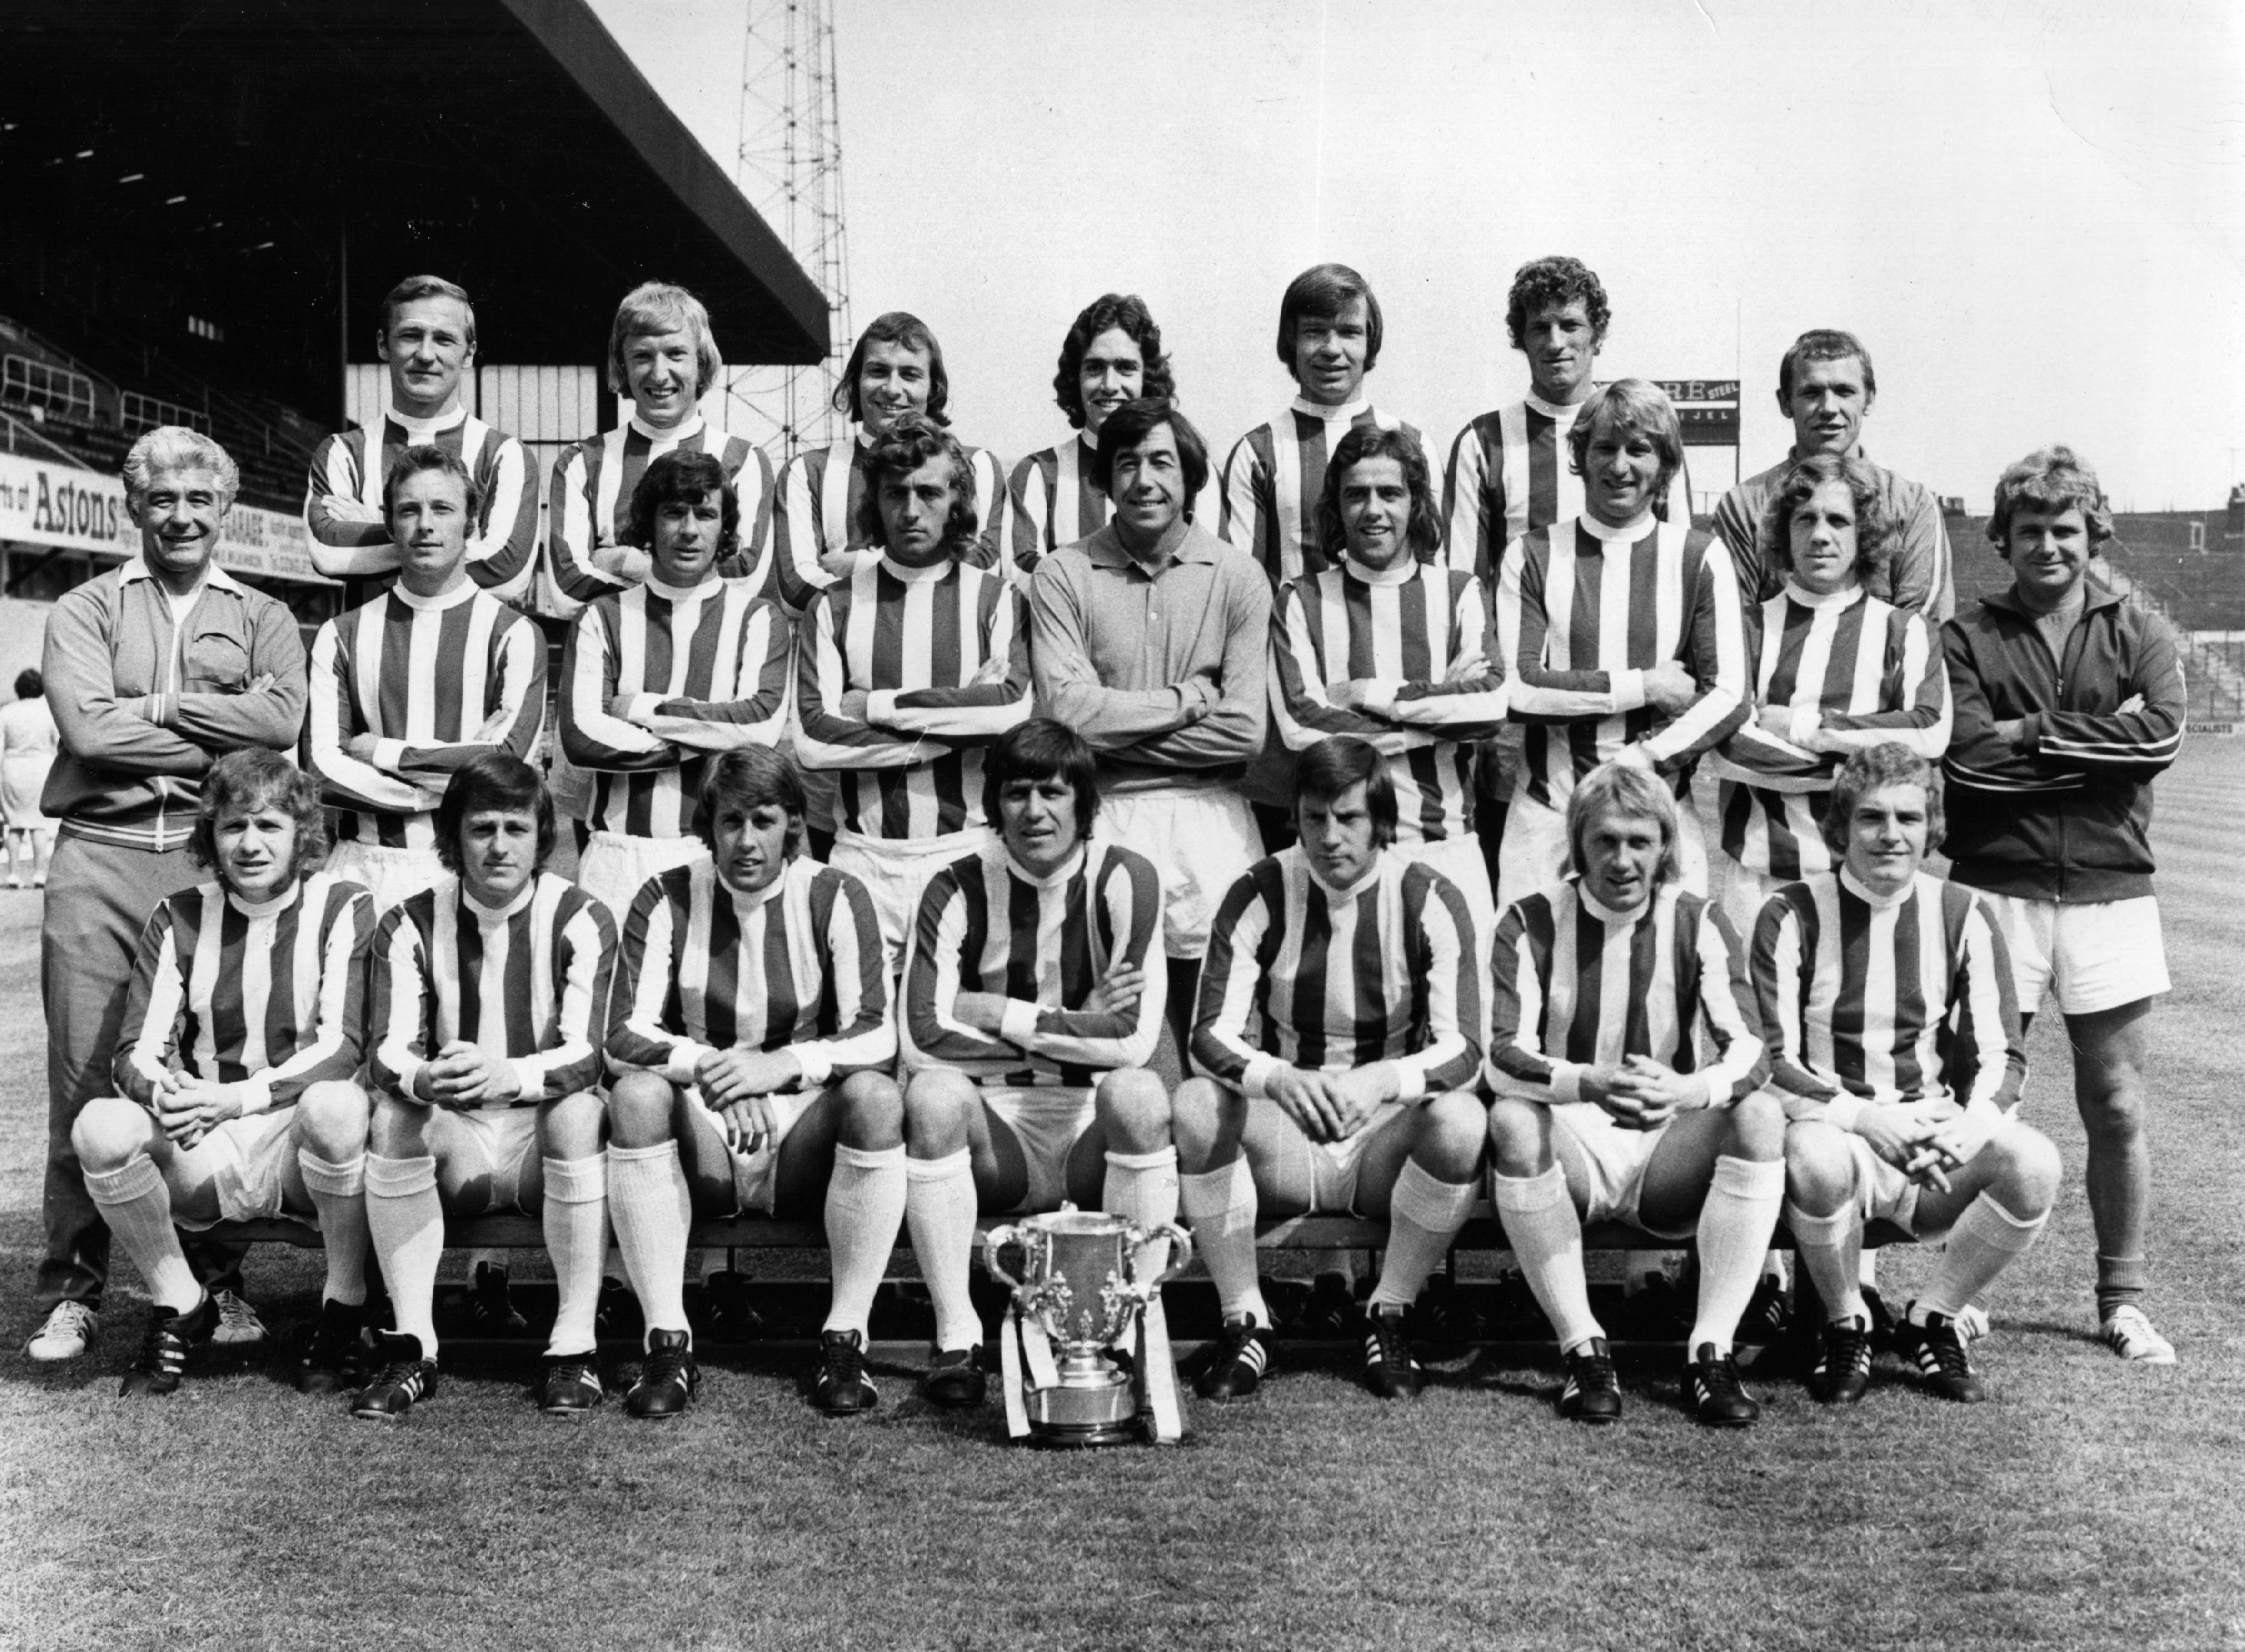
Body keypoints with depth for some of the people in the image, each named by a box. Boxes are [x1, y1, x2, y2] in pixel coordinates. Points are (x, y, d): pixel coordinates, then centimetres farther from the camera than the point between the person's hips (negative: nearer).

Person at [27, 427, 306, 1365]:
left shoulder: (261, 619, 15)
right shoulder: (86, 612, 12)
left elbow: (283, 719, -5)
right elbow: (86, 726, -6)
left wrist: (155, 705, -6)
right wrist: (225, 735, -5)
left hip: (214, 860, 1)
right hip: (99, 856, 0)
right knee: (83, 1078, 0)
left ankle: (217, 1280, 13)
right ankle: (72, 1287, 8)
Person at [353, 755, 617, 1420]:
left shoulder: (580, 919, -6)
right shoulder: (411, 923, 1)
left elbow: (585, 1053, -18)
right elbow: (387, 1048, -10)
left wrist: (508, 1076, -40)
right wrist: (425, 1079, -36)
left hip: (544, 1137, -2)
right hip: (456, 1142, 2)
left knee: (580, 1109, -33)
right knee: (393, 1115, -28)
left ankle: (575, 1346, -24)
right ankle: (412, 1347, -22)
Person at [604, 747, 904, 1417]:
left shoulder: (835, 898, -3)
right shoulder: (669, 899, -1)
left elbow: (876, 1038, -13)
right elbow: (625, 1036, -10)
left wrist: (780, 1066, -30)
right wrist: (708, 1068, -30)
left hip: (803, 1142, 0)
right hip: (699, 1142, 1)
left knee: (877, 1098, -30)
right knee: (636, 1094, -29)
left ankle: (845, 1339, -19)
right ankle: (668, 1344, -22)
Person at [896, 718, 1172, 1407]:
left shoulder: (1124, 879, -4)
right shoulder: (960, 889, -2)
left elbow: (1132, 1041, -16)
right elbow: (922, 1038, -15)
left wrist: (998, 1016, -12)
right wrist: (1073, 1026, -12)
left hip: (1094, 1135, -1)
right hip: (994, 1129, 1)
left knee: (1139, 1092, -31)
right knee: (932, 1093, -28)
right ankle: (956, 1339, -20)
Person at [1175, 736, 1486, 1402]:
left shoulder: (1430, 901, -7)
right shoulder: (1260, 894, -5)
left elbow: (1462, 1048, -16)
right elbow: (1212, 1035, -14)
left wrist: (1379, 1080, -37)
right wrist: (1276, 1079, -37)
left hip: (1386, 1136, 0)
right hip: (1283, 1143, 1)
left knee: (1461, 1118, -32)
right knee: (1195, 1106, -29)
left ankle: (1389, 1317, -10)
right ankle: (1245, 1322, -13)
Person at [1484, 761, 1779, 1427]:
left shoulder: (1698, 924, 2)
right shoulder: (1533, 922, -2)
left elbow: (1749, 1052, -11)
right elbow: (1503, 1056, -14)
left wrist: (1685, 1089, -35)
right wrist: (1588, 1083, -36)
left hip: (1669, 1155, 1)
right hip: (1572, 1146, -1)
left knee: (1762, 1114, -26)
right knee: (1511, 1119, -32)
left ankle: (1712, 1350, -24)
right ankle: (1582, 1349, -25)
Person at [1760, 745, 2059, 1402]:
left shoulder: (1963, 915, 7)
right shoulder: (1793, 915, -2)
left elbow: (2000, 1054, 4)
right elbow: (1770, 1063, -7)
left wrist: (1972, 1125, -18)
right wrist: (1861, 1116, -23)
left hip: (1939, 1135, 3)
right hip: (1832, 1124, -3)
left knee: (2035, 1163, -27)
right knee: (1818, 1160, -38)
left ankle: (1931, 1321, -1)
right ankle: (1846, 1326, -6)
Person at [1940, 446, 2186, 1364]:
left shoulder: (2139, 635, 10)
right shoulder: (1966, 639, 5)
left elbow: (2161, 737, -9)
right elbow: (1969, 758, -10)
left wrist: (2036, 735, -10)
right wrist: (2097, 741, -9)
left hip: (2109, 891, 2)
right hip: (1995, 887, -1)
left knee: (2116, 1107, 7)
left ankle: (2124, 1300, 19)